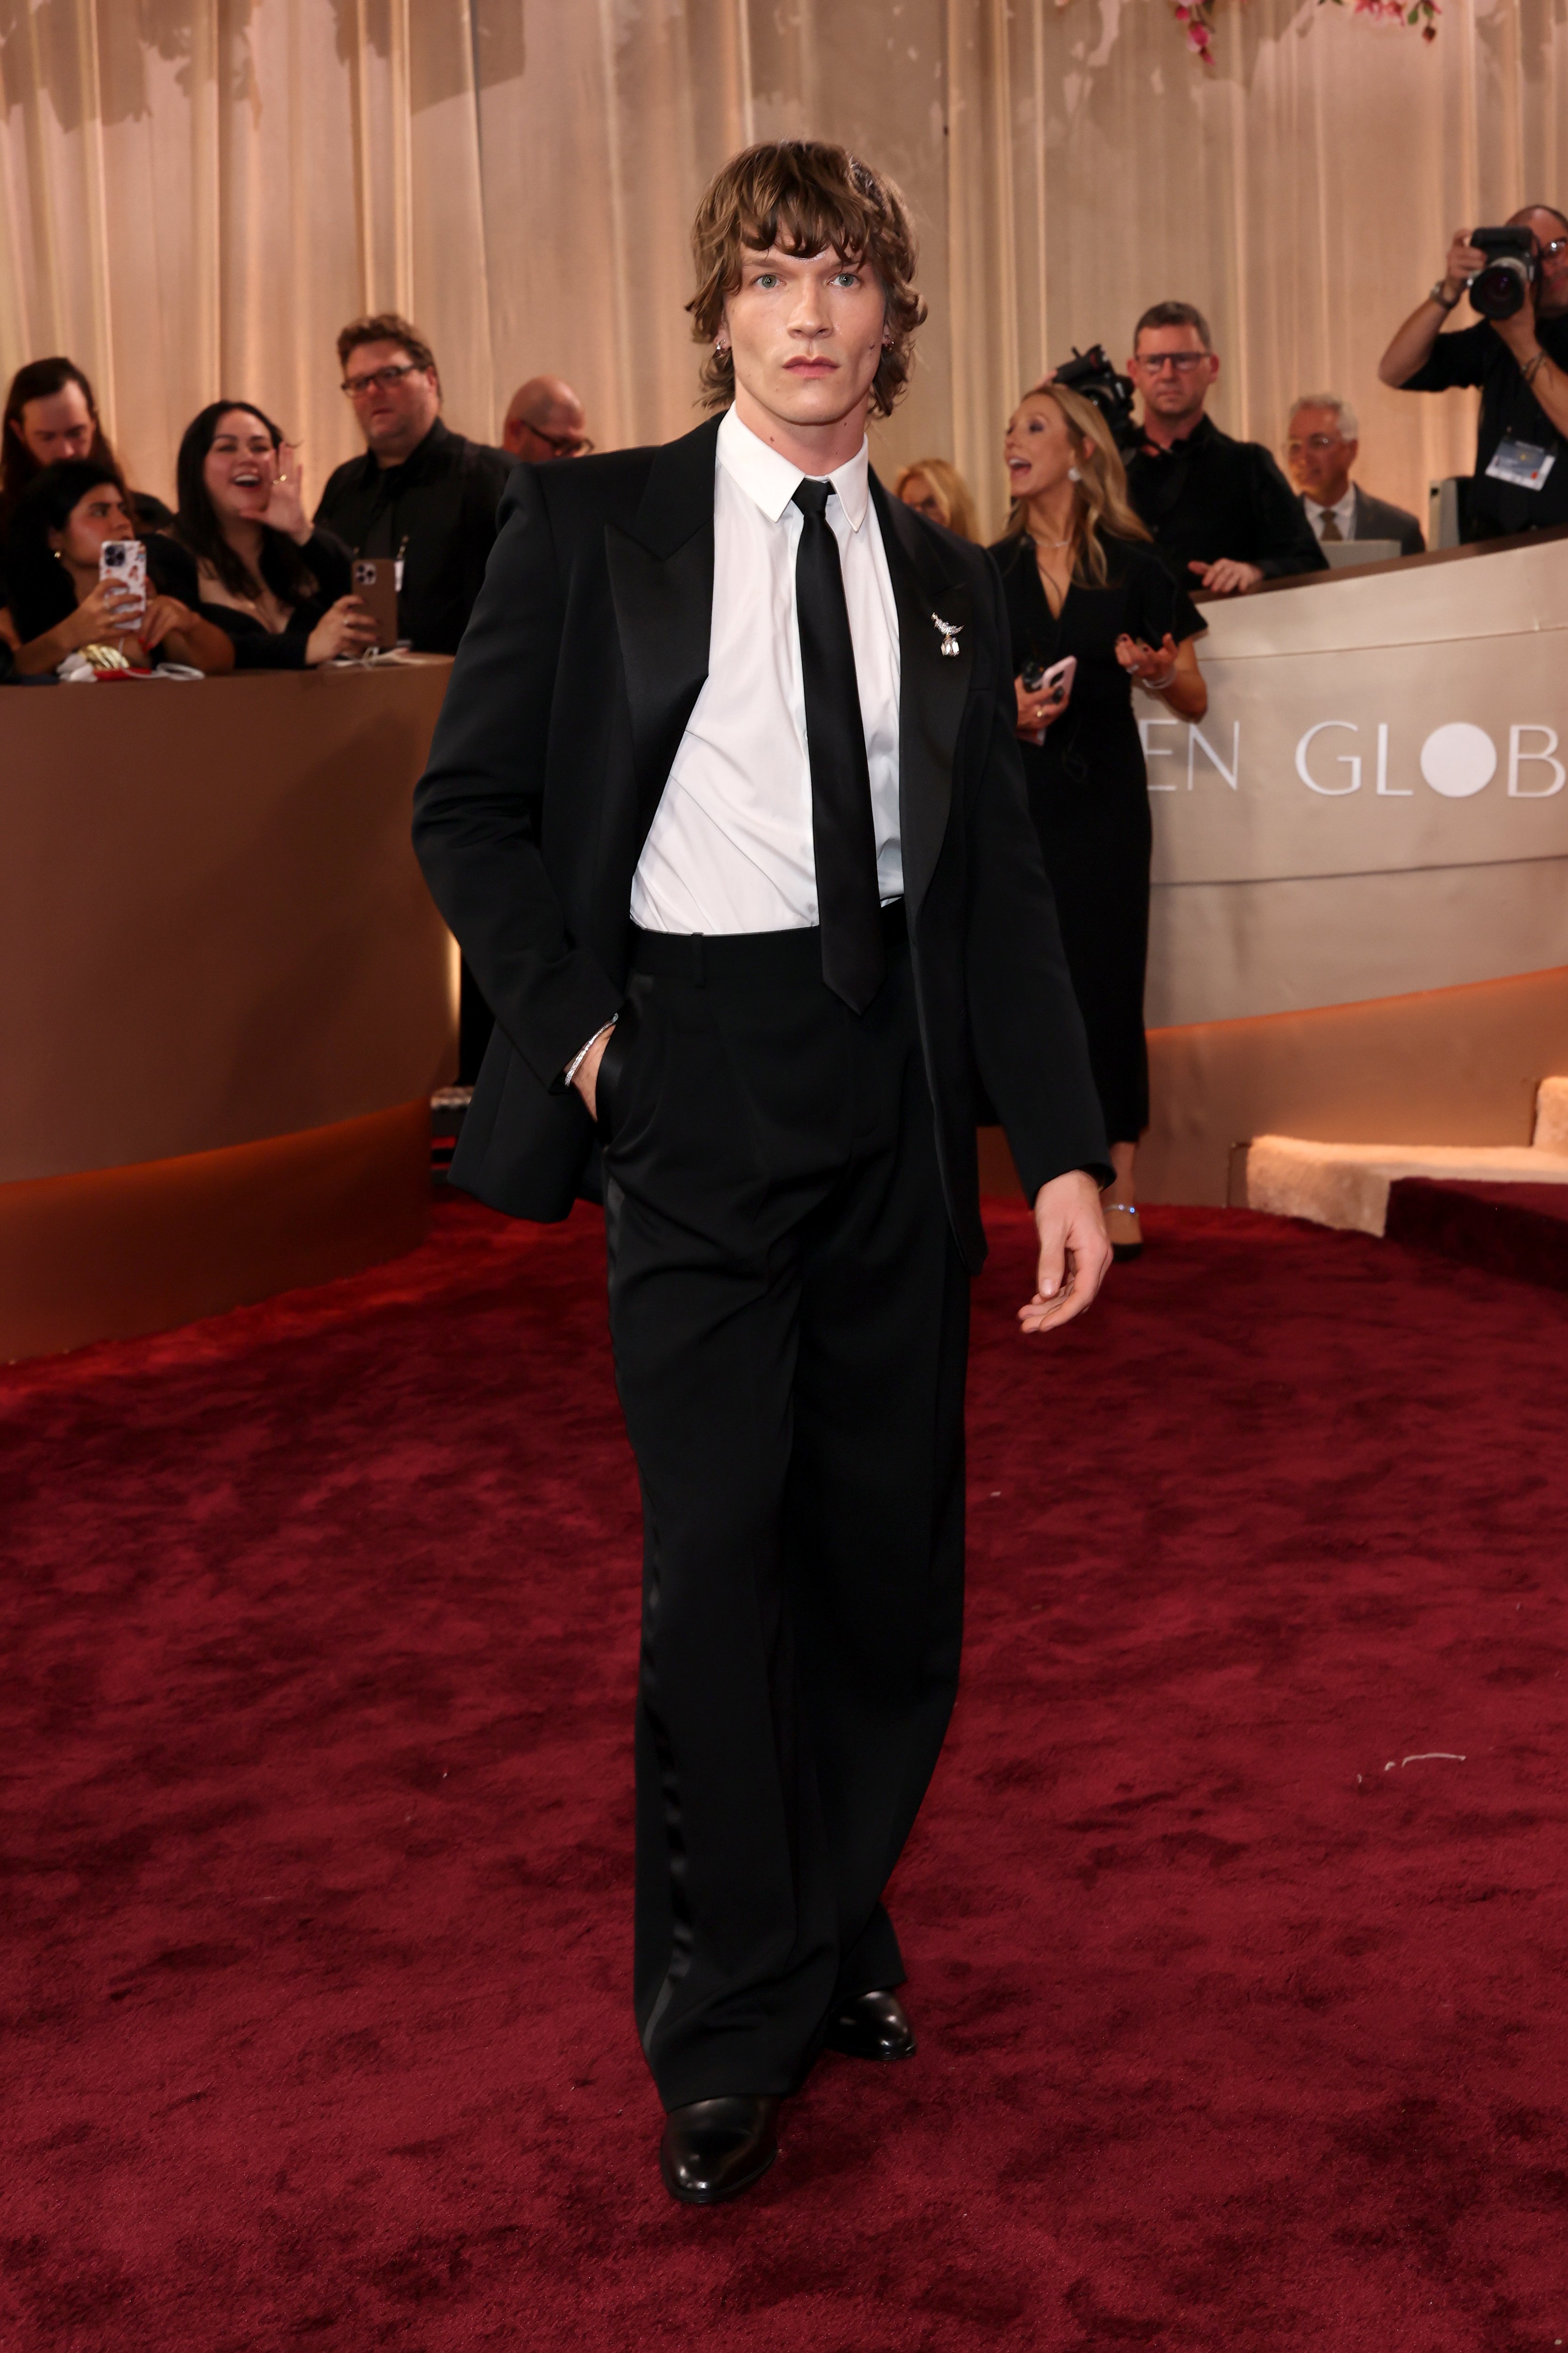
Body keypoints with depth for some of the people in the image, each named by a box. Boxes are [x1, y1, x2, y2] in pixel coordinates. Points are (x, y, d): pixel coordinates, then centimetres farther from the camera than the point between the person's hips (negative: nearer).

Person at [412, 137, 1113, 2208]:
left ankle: (838, 1929, 32)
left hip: (898, 1086, 4)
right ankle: (731, 2024, 13)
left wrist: (1066, 1150, 1)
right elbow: (468, 809, 2)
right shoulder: (593, 523, 0)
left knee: (890, 1542, 10)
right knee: (718, 1552, -3)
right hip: (695, 1069, -4)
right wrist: (577, 1024, -8)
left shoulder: (946, 580, 10)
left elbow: (1003, 884, 8)